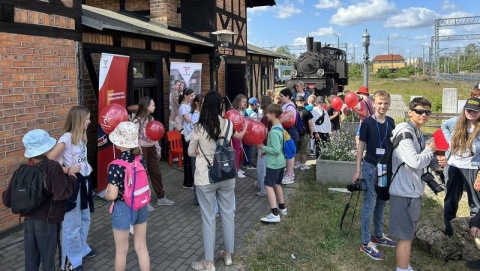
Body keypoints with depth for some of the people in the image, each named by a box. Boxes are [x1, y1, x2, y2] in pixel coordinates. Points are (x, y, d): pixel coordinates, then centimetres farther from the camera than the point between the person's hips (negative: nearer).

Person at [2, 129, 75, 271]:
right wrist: (71, 178, -11)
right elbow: (61, 194, -26)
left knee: (30, 259, 18)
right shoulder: (53, 167, -17)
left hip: (28, 220, 5)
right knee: (47, 258, 12)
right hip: (47, 221, -5)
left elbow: (7, 199, 0)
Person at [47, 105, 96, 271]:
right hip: (72, 184, -9)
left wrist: (88, 168, 3)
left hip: (83, 182, 9)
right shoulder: (67, 138, -19)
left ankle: (82, 249, 39)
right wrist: (68, 170, -20)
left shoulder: (81, 137, 8)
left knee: (85, 218, 21)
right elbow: (49, 161, -24)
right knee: (72, 224, 2)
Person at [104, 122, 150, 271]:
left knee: (121, 250, 15)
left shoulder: (116, 165, -23)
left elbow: (112, 195, -21)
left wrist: (105, 194, 0)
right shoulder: (140, 158, -5)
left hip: (123, 209, -6)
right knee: (141, 247, 19)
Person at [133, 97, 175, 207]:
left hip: (151, 148, 8)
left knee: (156, 173, 14)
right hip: (142, 149, -7)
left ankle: (161, 197, 28)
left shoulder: (151, 118, 8)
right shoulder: (137, 121, -15)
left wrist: (158, 149, 13)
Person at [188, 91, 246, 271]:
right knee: (228, 215, 17)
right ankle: (228, 254, 33)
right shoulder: (228, 124, -5)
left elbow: (191, 152, -1)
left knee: (208, 219, 6)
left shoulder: (199, 128, -13)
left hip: (205, 178, -3)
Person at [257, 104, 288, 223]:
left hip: (274, 163, -10)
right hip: (280, 161, 10)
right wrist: (266, 150, 8)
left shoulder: (274, 131, -23)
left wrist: (263, 147, -16)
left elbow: (276, 150, -25)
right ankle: (282, 208, 32)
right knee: (277, 184, 20)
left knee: (268, 186, -7)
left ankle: (274, 214, -10)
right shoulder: (280, 127, 7)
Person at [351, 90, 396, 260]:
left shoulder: (390, 122, 3)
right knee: (369, 204, -2)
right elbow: (361, 146, -7)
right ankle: (366, 243, 5)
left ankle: (378, 235, 31)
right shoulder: (367, 122, -11)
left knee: (382, 203, 16)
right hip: (371, 167, -5)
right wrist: (358, 170, -8)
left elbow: (393, 144, 12)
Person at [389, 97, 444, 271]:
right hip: (405, 191, -10)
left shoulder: (417, 133, 13)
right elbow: (416, 162, -26)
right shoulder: (405, 132, -17)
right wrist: (429, 150, -7)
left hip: (413, 190, 10)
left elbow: (423, 161, 17)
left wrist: (436, 162, -4)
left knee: (407, 233, 20)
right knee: (405, 235, -1)